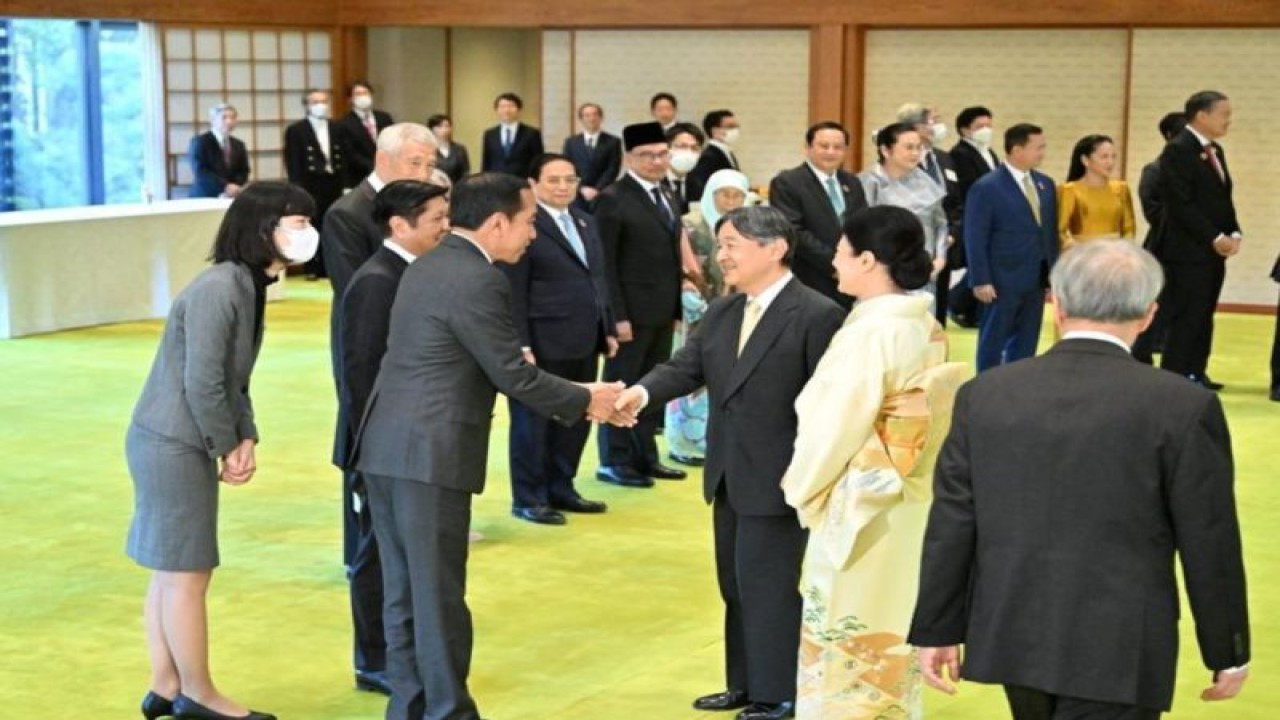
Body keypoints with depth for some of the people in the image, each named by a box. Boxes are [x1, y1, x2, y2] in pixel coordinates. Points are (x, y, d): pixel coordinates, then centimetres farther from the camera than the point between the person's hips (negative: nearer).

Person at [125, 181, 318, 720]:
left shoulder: (249, 286, 8)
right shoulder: (218, 289, -22)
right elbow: (202, 383, -23)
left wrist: (246, 439, 1)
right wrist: (228, 448, -11)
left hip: (182, 445, 10)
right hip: (173, 446, -10)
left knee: (170, 571, 16)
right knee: (187, 573, 2)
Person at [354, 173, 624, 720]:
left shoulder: (428, 266, 15)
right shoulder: (478, 281, -15)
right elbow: (513, 375, -13)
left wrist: (571, 398, 18)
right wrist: (584, 401, 2)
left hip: (388, 448, 9)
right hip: (430, 456, -9)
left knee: (404, 592, 14)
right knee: (438, 596, 1)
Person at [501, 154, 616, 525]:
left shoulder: (585, 222, 14)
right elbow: (514, 293, -13)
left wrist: (608, 329, 14)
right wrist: (521, 344, -18)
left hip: (583, 342, 8)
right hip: (543, 344, -8)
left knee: (577, 418, 14)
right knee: (534, 420, 3)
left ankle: (561, 488, 27)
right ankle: (528, 498, 13)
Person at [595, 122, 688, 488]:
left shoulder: (666, 199, 15)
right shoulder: (613, 200, -9)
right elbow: (605, 264, -13)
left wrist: (676, 307, 11)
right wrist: (617, 316, -17)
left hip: (662, 312, 7)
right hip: (631, 313, -7)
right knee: (621, 386, 2)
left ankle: (645, 456, 20)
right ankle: (613, 461, 10)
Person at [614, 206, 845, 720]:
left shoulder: (817, 315, -15)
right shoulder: (720, 313, 9)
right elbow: (686, 368, 1)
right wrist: (641, 392, -20)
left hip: (779, 480, -8)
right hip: (729, 479, 8)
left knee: (768, 586, 2)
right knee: (736, 586, 18)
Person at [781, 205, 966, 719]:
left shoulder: (868, 334, -22)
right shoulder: (928, 329, 3)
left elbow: (835, 428, -19)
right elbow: (916, 422, 9)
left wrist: (801, 487, -1)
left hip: (862, 509, -8)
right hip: (911, 504, 8)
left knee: (847, 646, 5)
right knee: (891, 638, 19)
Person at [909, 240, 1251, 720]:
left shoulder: (984, 394, -3)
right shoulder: (1183, 407, -12)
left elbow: (951, 526, 0)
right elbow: (1209, 544, -7)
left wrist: (937, 630, 9)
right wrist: (1228, 653, 5)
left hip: (1013, 638, 4)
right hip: (1119, 652, -4)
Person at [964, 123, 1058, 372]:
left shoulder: (1045, 184, 10)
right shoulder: (986, 187, -10)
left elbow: (1051, 233, 14)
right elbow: (975, 239, -12)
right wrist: (981, 281, -16)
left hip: (1036, 281, 6)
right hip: (1002, 282, -6)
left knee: (1025, 346, 11)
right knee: (993, 343, 4)